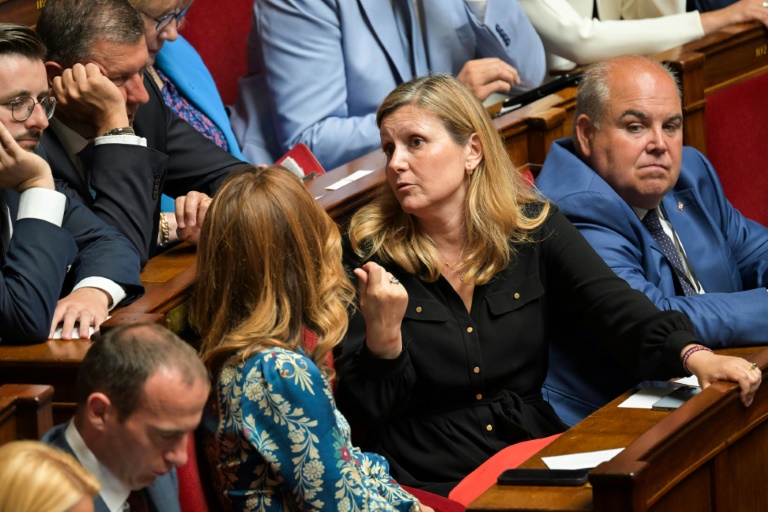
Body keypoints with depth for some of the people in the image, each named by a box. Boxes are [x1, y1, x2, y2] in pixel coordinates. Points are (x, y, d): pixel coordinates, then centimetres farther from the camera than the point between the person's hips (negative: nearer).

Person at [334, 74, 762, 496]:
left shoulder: (534, 227, 5)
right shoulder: (370, 252, -3)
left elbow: (616, 309, -9)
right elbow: (365, 410, -4)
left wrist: (692, 355, -28)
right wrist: (382, 337, -25)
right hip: (433, 489, -3)